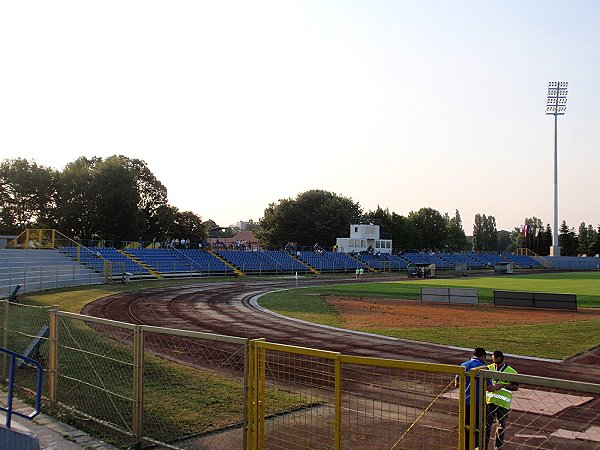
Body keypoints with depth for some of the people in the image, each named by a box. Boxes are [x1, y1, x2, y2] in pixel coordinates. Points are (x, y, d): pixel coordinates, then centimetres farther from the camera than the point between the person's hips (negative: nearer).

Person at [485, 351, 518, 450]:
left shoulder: (511, 372, -7)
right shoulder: (489, 368, 1)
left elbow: (516, 387, -10)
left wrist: (502, 385, -22)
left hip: (503, 403, -1)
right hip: (489, 401, 1)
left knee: (501, 426, 11)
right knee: (486, 424, 3)